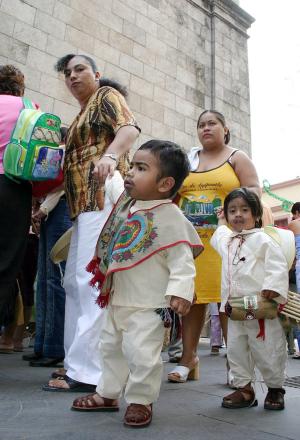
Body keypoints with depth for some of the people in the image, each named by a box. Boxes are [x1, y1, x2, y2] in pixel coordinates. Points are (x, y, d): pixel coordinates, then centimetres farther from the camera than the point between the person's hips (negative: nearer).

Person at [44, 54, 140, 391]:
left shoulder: (107, 95, 6)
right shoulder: (82, 114, 30)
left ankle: (87, 371, -12)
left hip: (104, 197, -10)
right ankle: (77, 360, 16)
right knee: (75, 281, 9)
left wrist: (110, 156, -35)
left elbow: (130, 128, -14)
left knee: (93, 280, -15)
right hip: (85, 203, 10)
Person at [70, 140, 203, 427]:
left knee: (141, 353, -4)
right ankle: (107, 394, 36)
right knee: (111, 346, 19)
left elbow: (182, 258, -19)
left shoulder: (171, 217, -17)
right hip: (117, 298, 8)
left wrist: (180, 290, -29)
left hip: (148, 304, -8)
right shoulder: (126, 205, 6)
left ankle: (140, 401, 20)